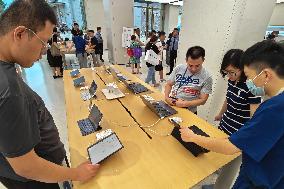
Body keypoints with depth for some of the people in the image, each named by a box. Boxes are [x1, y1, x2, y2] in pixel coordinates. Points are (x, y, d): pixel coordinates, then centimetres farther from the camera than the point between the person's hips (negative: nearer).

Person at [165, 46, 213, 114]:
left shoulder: (206, 77, -8)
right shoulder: (178, 68, 0)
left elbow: (202, 100, -7)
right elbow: (169, 84, 9)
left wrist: (185, 104, -20)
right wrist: (166, 97, -9)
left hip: (188, 111, -3)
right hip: (170, 105, 3)